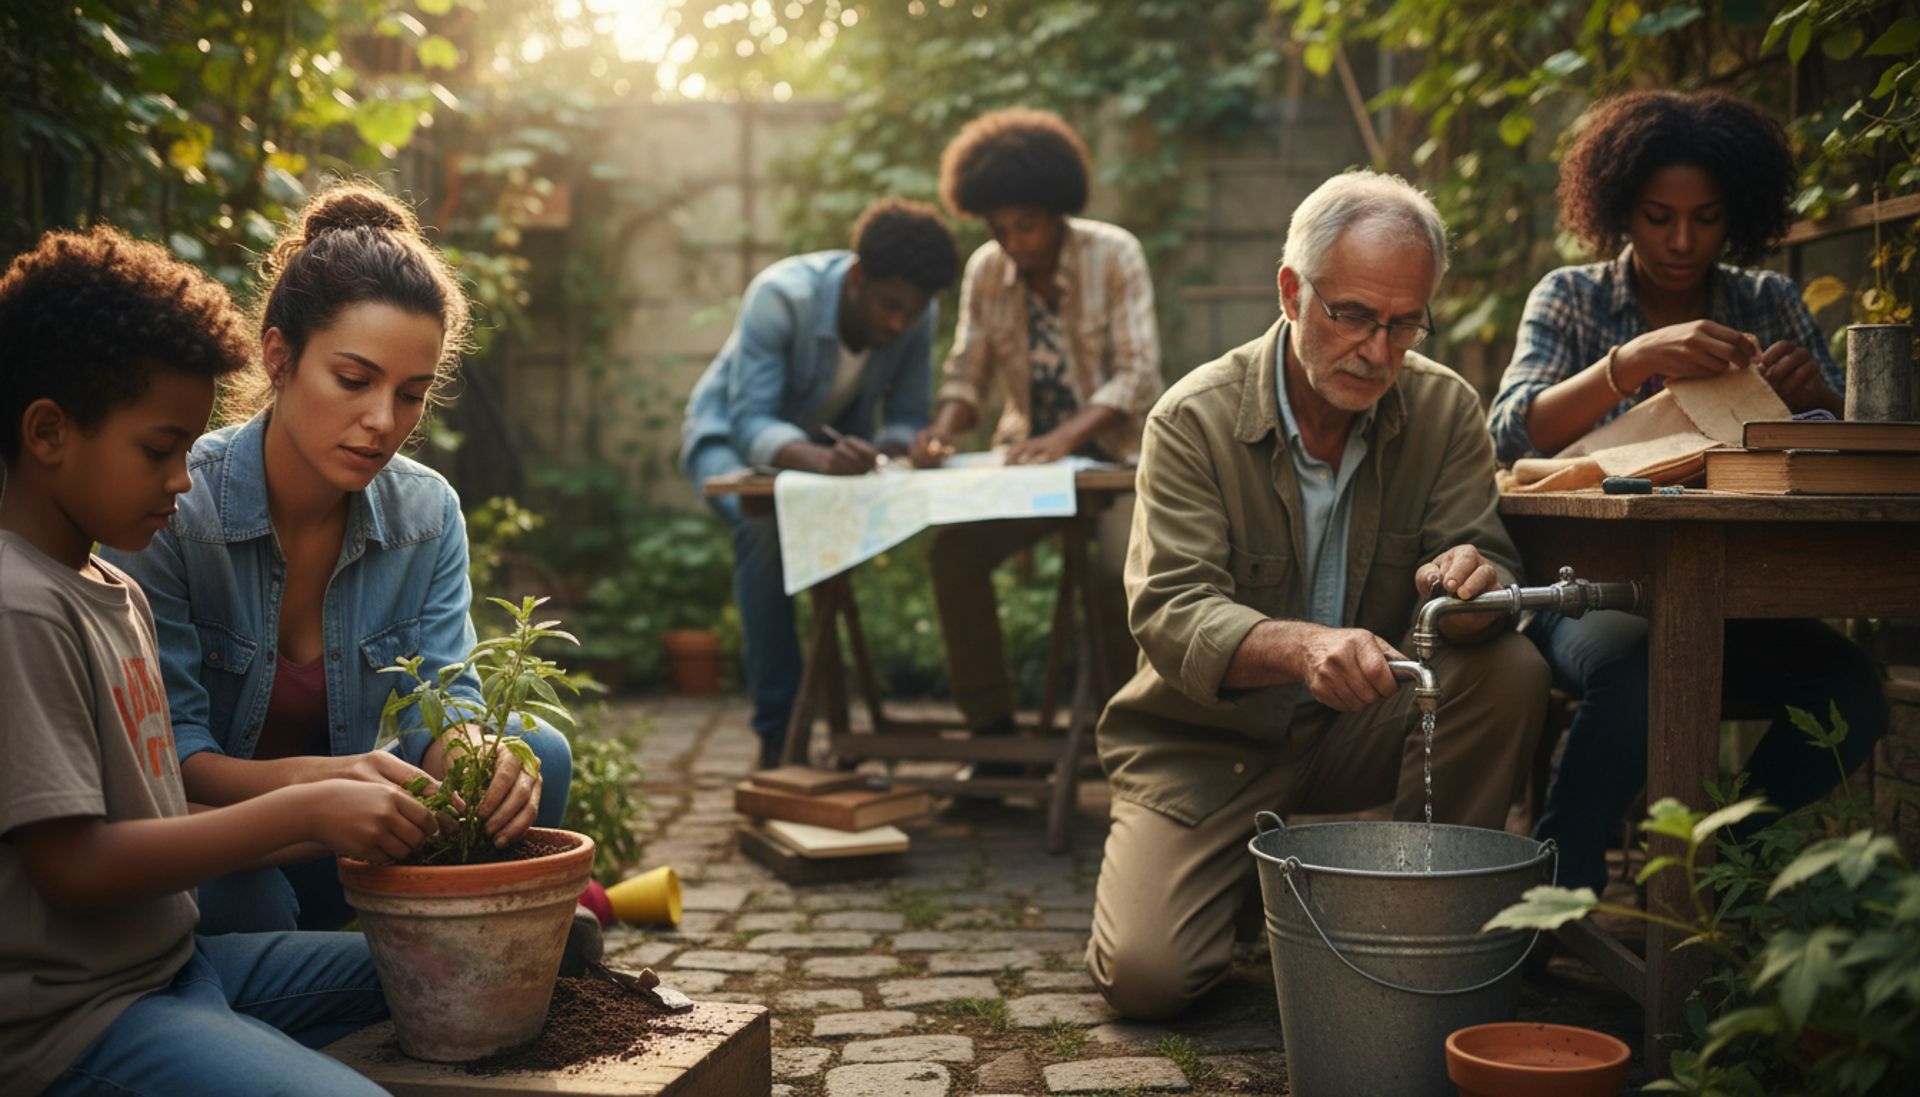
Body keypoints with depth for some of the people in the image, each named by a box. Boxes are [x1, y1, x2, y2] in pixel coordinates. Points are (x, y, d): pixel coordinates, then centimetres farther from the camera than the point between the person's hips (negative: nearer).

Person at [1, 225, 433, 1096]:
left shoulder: (118, 595, 13)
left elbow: (157, 826, 12)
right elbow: (73, 866, -20)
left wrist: (338, 828, 1)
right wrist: (301, 812, -19)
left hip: (177, 959, 10)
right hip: (72, 1022, -10)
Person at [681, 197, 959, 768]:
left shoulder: (920, 316, -18)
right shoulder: (781, 296, -32)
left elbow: (906, 420, -13)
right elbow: (750, 424, -37)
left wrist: (889, 450, -38)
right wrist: (820, 460, -57)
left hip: (835, 440, 4)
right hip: (731, 438, -4)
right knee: (766, 524, -37)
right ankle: (778, 731, -28)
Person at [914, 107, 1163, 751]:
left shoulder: (1114, 256, -12)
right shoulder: (985, 271, 0)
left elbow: (1137, 374, -19)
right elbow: (968, 372, 2)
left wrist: (1066, 436, -36)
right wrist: (944, 431, -21)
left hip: (1115, 450, -4)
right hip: (1030, 450, 4)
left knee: (1121, 569, -31)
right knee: (953, 549, -21)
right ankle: (991, 729, -10)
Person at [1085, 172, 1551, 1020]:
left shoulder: (1445, 409, -6)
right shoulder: (1194, 420, -16)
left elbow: (1490, 565, -11)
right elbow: (1169, 613, -25)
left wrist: (1474, 583, -38)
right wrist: (1300, 646, -46)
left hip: (1362, 726, 3)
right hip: (1208, 738, -2)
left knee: (1511, 670, -26)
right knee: (1146, 975, -19)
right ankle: (1246, 873, 16)